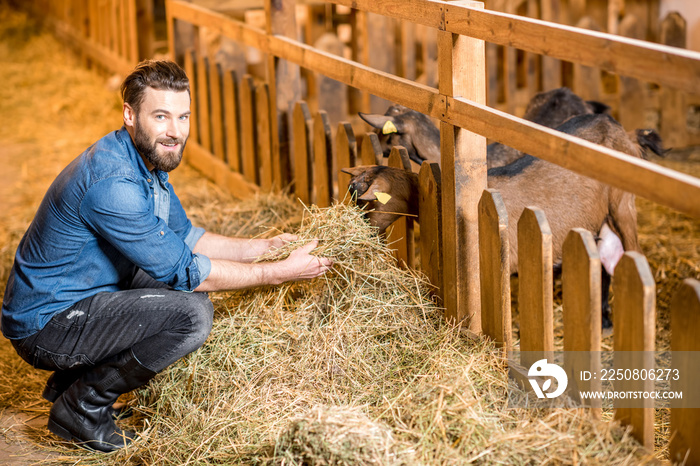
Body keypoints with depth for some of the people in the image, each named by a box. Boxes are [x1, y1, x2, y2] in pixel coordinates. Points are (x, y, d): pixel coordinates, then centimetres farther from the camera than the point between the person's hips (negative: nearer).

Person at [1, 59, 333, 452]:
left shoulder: (148, 159, 4)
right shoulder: (111, 183, -27)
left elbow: (183, 237, 15)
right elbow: (182, 270, -22)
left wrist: (265, 246, 4)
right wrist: (281, 272, -17)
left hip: (78, 301, 10)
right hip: (45, 326, -10)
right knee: (192, 315, -23)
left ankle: (73, 377, 15)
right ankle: (81, 407, -6)